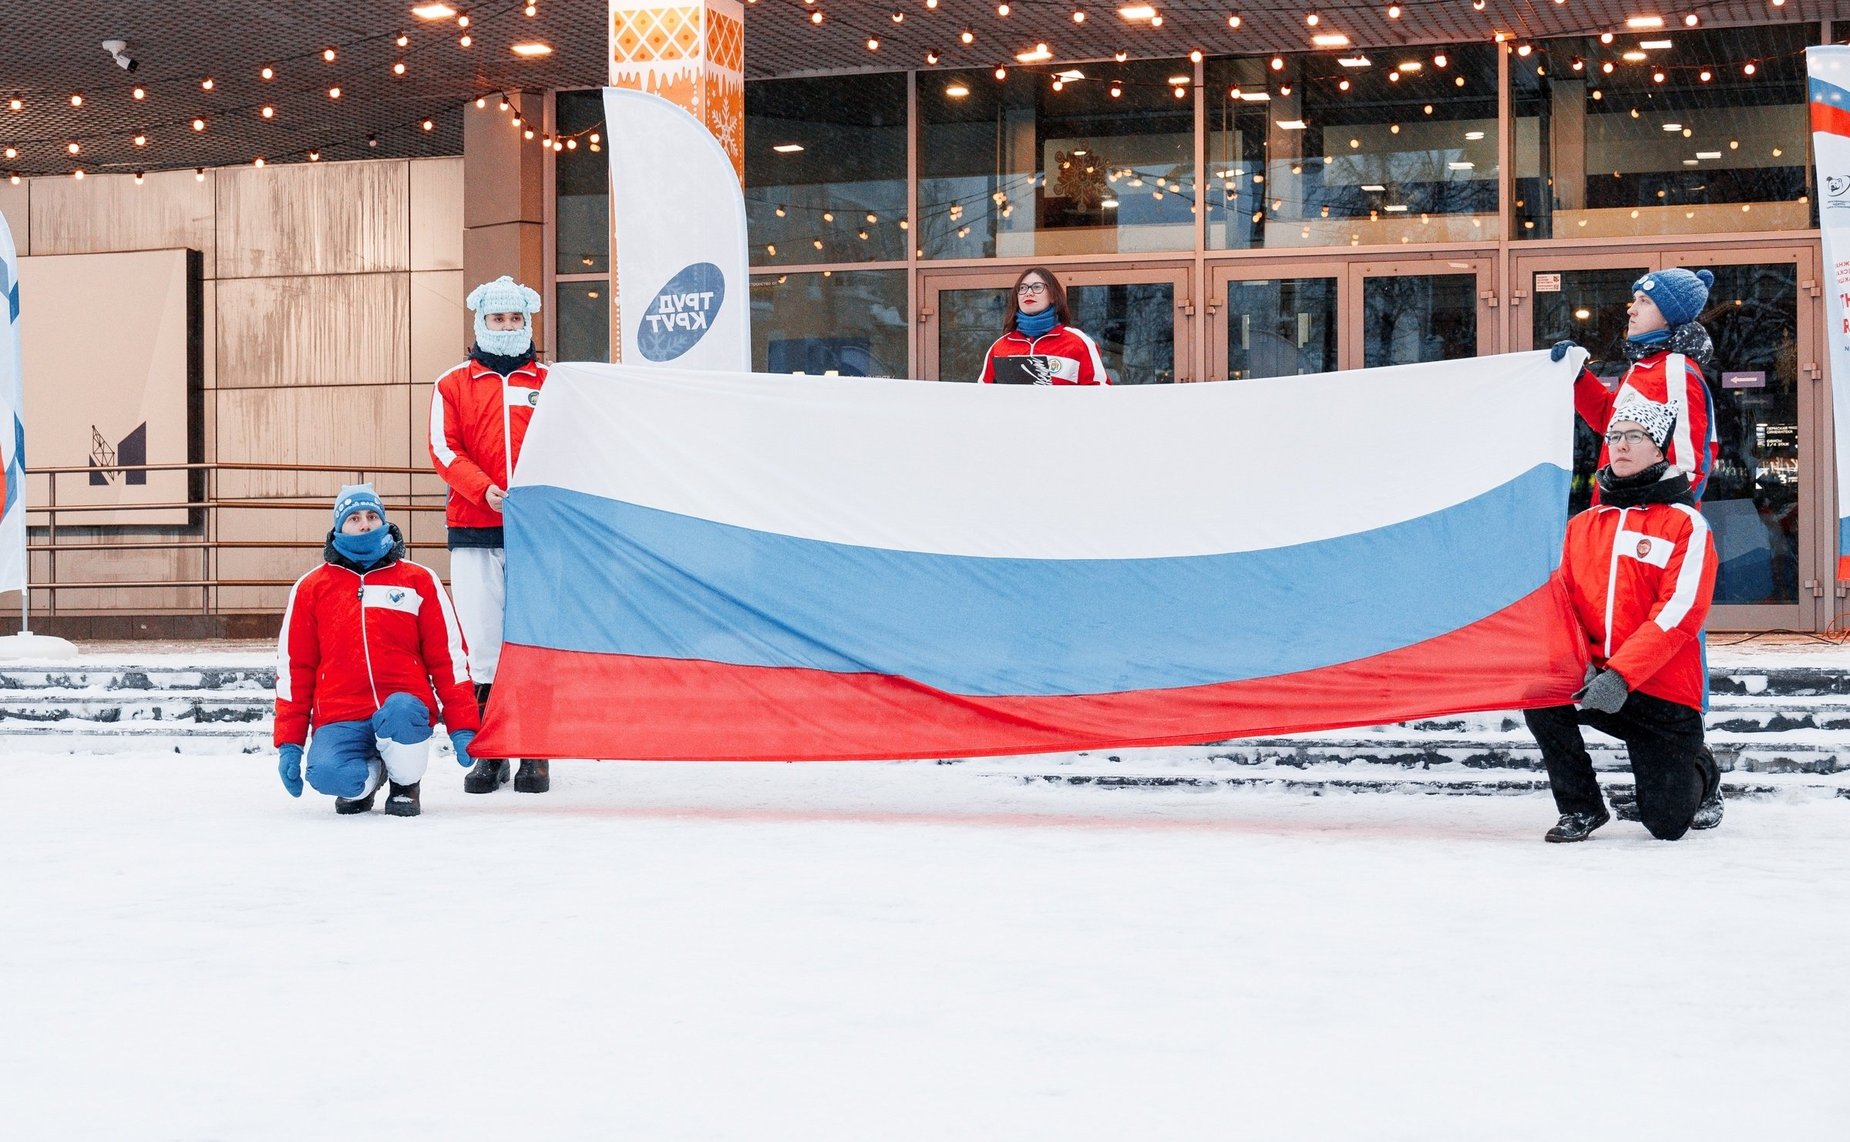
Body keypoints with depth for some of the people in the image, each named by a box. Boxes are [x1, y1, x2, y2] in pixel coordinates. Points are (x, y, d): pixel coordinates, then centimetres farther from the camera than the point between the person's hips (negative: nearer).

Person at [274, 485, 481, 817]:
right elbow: (293, 667, 12)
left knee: (399, 711, -37)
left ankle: (405, 784, -5)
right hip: (340, 718, 1)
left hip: (406, 705, 0)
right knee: (326, 773, -31)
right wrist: (289, 743, 6)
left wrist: (463, 727, 0)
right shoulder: (311, 588, 12)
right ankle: (369, 775, 7)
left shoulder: (419, 580, 11)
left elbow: (449, 655, 8)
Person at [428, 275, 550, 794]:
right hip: (475, 534, 0)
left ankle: (536, 755, 2)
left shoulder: (551, 383, 13)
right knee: (484, 643, 0)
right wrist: (486, 490, -15)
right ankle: (488, 753, 6)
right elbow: (444, 449, 2)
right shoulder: (453, 385, 12)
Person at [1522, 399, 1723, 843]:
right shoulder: (1582, 524, 13)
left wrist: (1621, 674, -25)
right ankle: (1582, 808, -4)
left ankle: (1700, 776, 32)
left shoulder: (1685, 523, -4)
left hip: (1662, 690, -4)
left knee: (1667, 824, -7)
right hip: (1591, 679, 4)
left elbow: (1679, 613, -14)